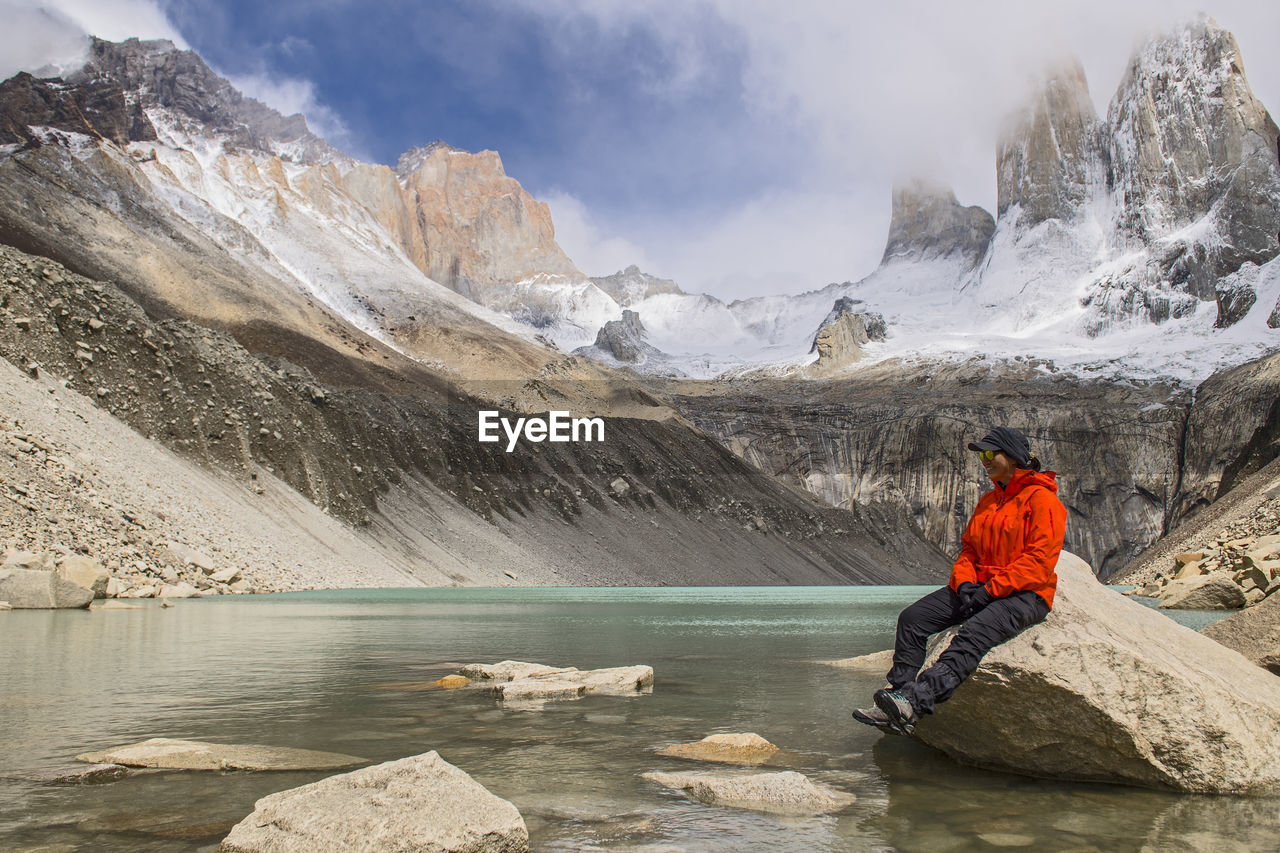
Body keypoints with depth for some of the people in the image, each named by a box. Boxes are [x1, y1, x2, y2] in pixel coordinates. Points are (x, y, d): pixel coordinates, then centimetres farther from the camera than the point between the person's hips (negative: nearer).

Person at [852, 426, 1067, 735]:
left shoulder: (1042, 499, -6)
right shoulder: (988, 501, 20)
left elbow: (1039, 561, -14)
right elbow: (969, 549, 18)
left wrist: (991, 589, -19)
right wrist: (964, 583, -3)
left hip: (1025, 594, -8)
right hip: (980, 587, 8)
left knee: (974, 632, -36)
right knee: (912, 617, -13)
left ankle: (915, 703, -52)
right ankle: (898, 693, -21)